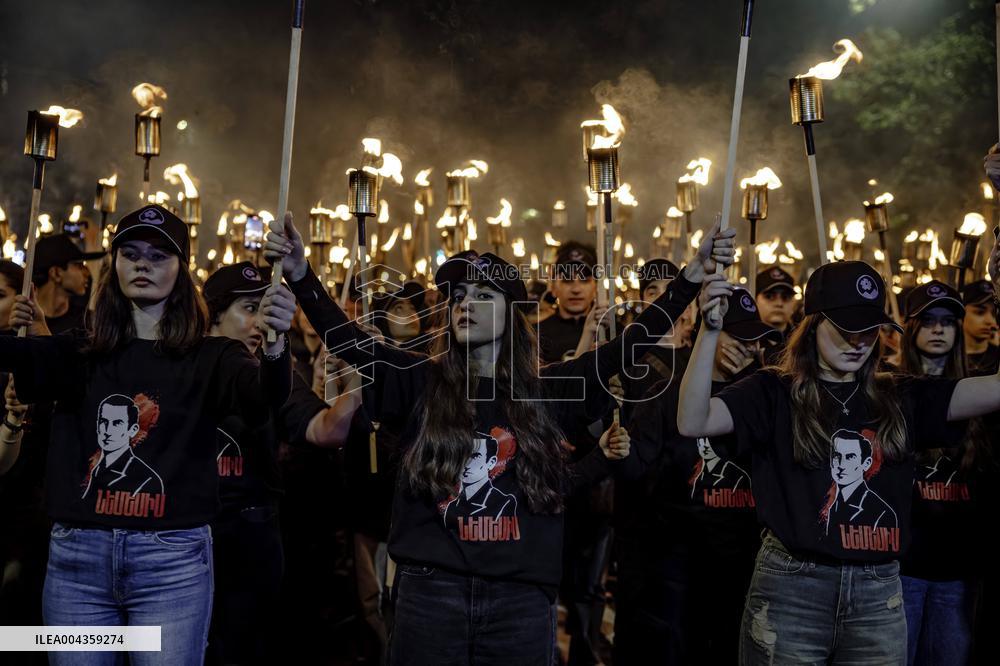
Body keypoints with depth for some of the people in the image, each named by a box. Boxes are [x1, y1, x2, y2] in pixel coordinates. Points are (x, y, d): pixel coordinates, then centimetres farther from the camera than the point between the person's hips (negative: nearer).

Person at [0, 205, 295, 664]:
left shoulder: (210, 358, 3)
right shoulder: (79, 354, 9)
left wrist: (275, 344, -39)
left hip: (173, 558, -2)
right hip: (76, 554, 2)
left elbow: (266, 394, -17)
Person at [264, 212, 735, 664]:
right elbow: (344, 337, -5)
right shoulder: (422, 381, 3)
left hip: (521, 595, 1)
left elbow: (627, 346, 3)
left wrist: (693, 275, -2)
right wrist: (301, 274, -17)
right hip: (430, 589, 0)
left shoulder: (545, 389, 5)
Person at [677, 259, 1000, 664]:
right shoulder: (774, 393, -2)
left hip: (880, 594, 3)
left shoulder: (901, 399, 9)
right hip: (789, 588, -3)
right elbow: (693, 423, -15)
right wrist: (710, 331, -24)